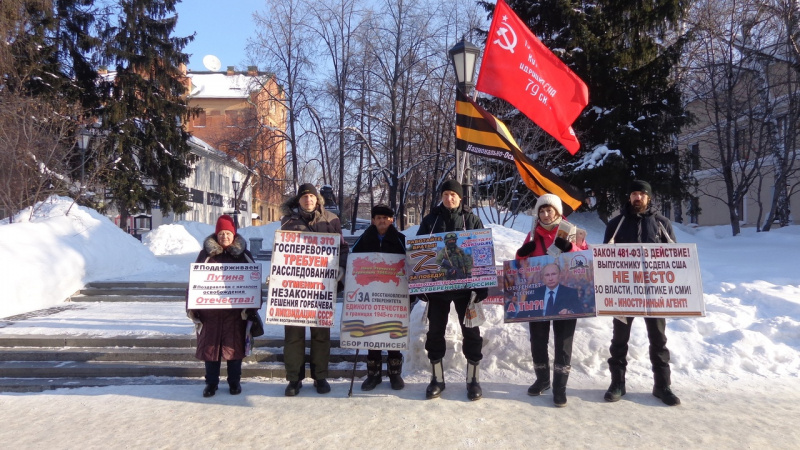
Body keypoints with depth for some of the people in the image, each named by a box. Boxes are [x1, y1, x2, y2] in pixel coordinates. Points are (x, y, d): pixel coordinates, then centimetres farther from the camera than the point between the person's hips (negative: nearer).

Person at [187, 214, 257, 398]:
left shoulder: (243, 254, 5)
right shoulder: (206, 253, 6)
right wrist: (192, 307, -2)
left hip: (235, 310, -1)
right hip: (209, 310, 1)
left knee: (234, 345, 5)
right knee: (210, 345, 7)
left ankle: (234, 381, 20)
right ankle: (211, 382, 20)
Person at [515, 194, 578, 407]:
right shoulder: (533, 234, 9)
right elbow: (522, 263, 12)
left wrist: (569, 248, -23)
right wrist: (522, 253, -10)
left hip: (566, 295, -3)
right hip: (538, 294, 3)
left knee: (563, 340, 0)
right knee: (538, 339, 9)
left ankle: (560, 386, 8)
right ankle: (542, 379, 26)